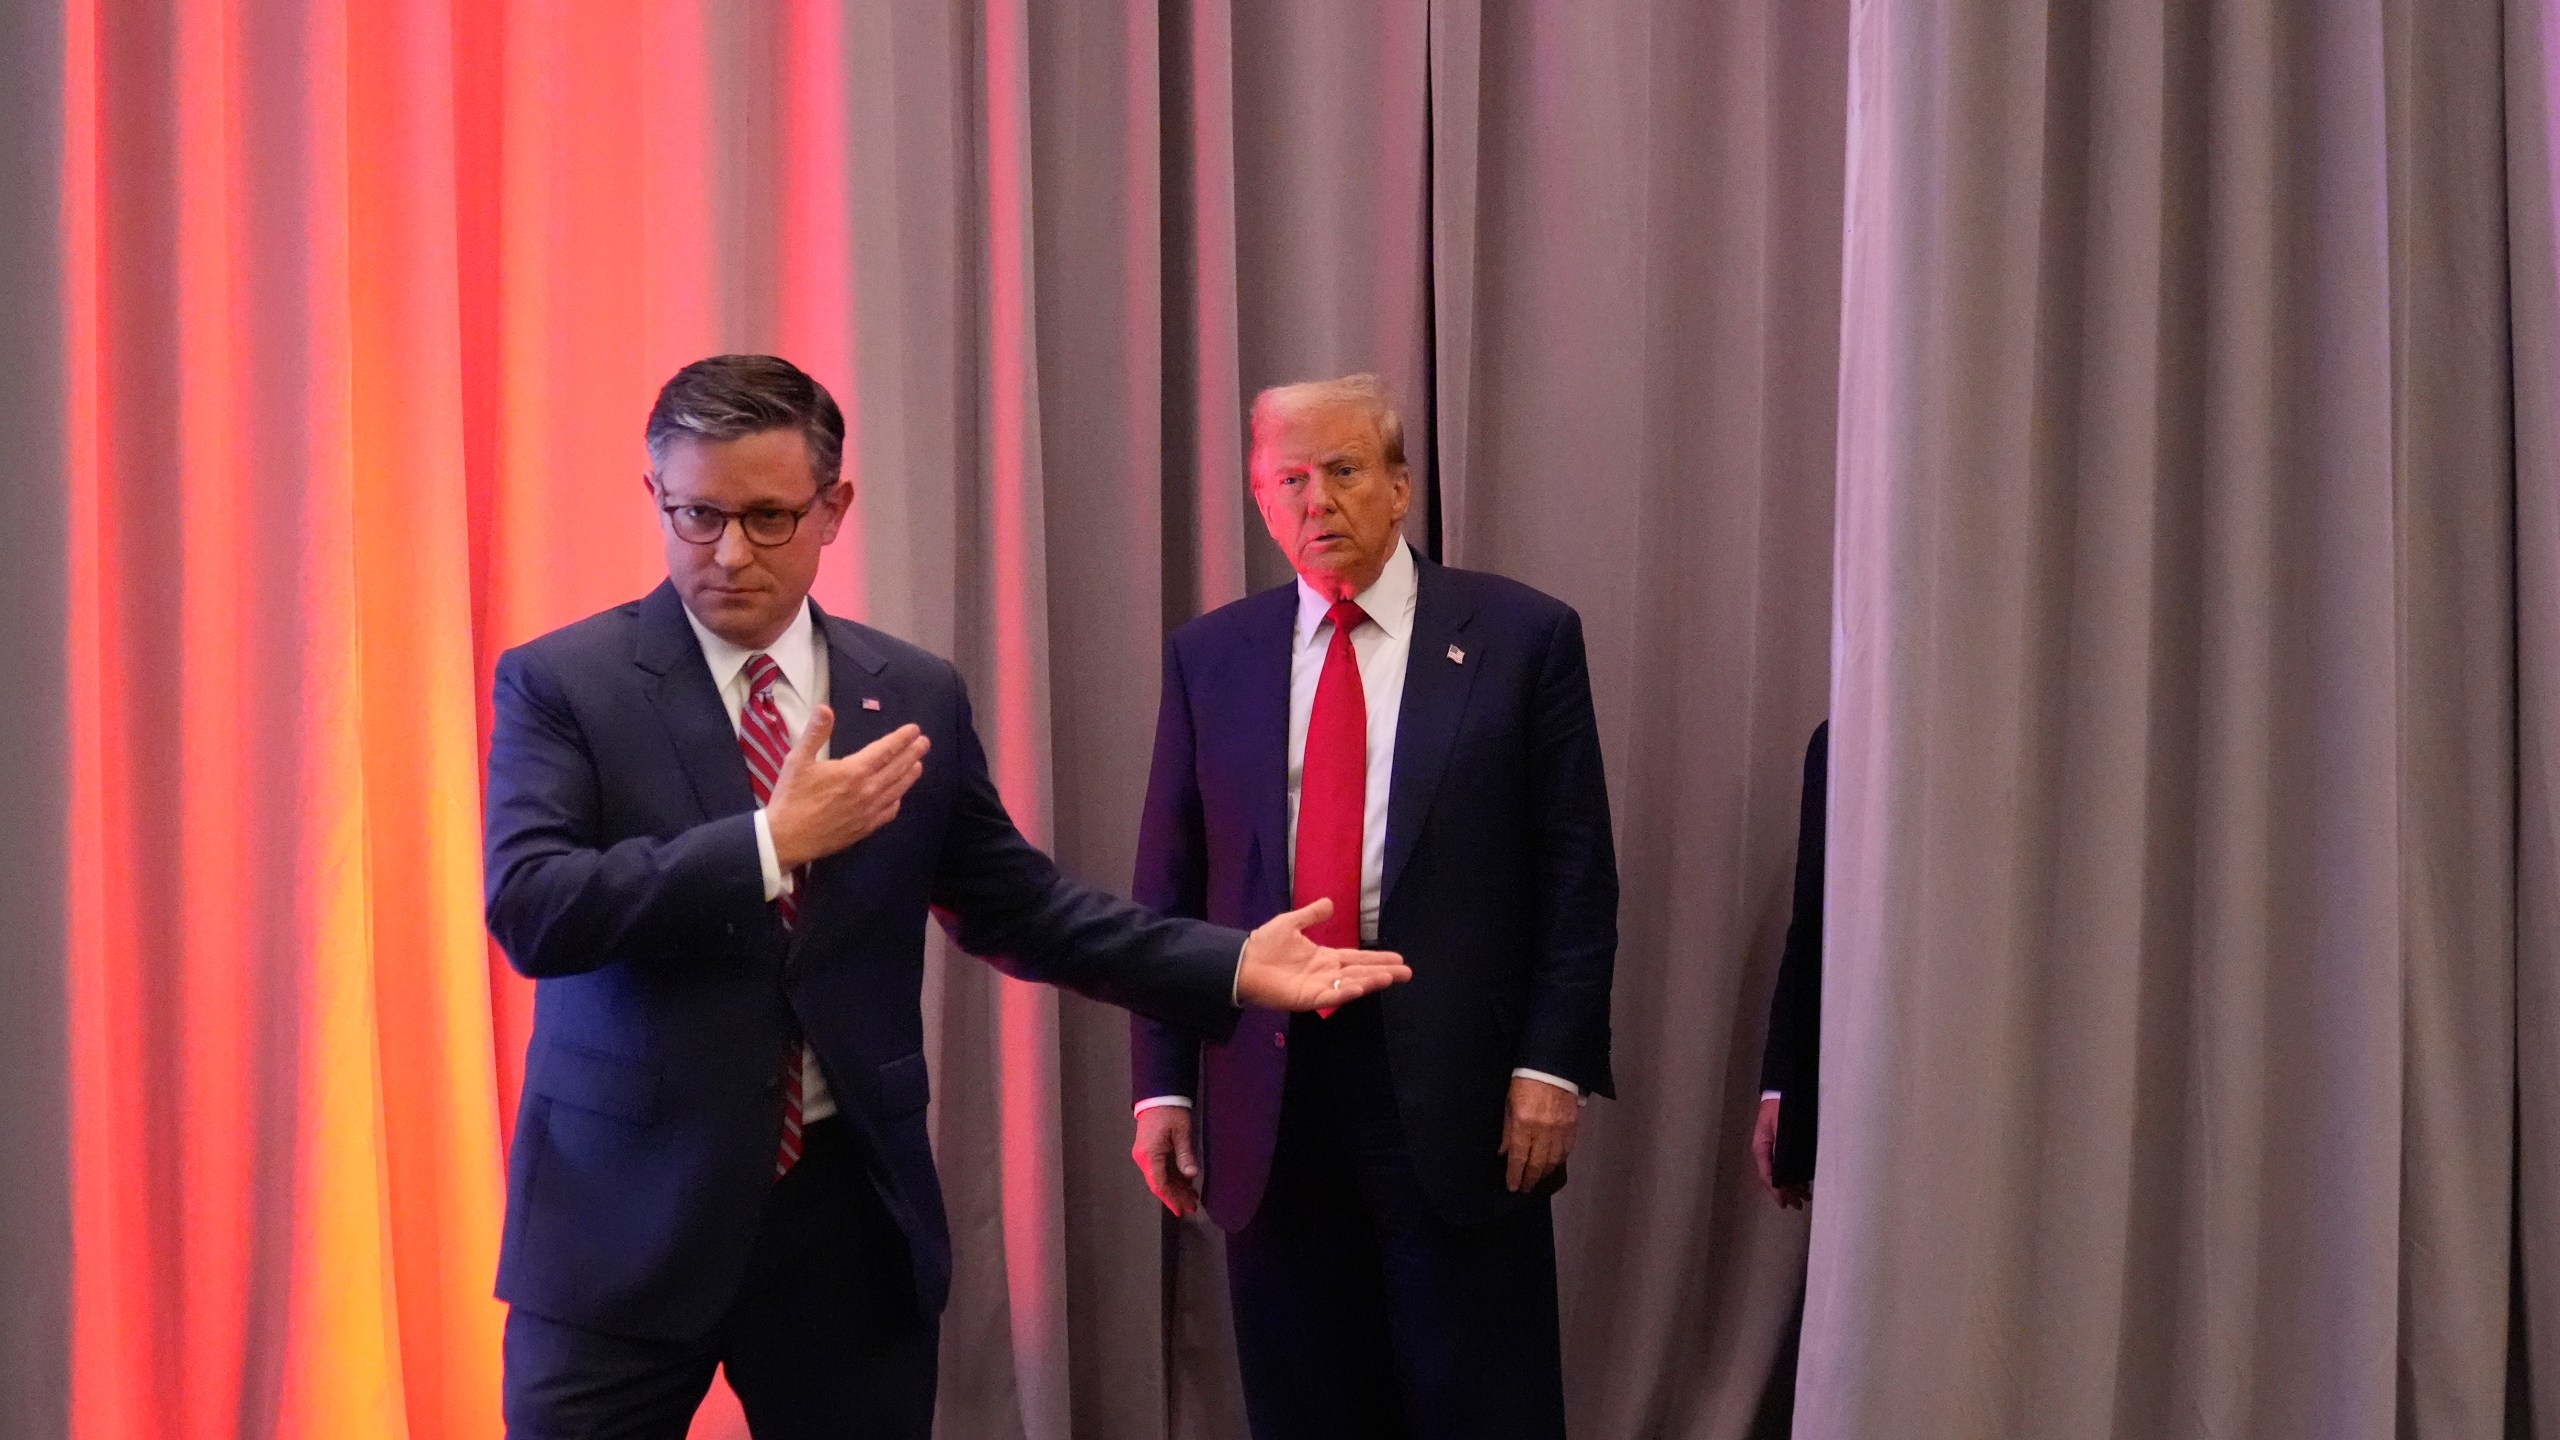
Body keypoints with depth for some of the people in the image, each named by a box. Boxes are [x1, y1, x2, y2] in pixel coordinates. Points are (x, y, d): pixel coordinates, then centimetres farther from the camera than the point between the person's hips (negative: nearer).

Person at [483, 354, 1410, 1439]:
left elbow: (1015, 902, 13)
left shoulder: (915, 696, 6)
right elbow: (529, 909, -17)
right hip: (628, 1215, -3)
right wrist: (772, 842, -22)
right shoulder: (560, 684, -5)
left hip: (850, 1207, 3)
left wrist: (1229, 966, 5)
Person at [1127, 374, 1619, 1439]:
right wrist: (1163, 1085, 4)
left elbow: (1577, 874, -1)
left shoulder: (1522, 636, 1)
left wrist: (1553, 1064, -9)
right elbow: (1167, 885, 10)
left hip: (1457, 1088, -2)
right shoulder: (1209, 657, 9)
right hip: (1270, 1084, 3)